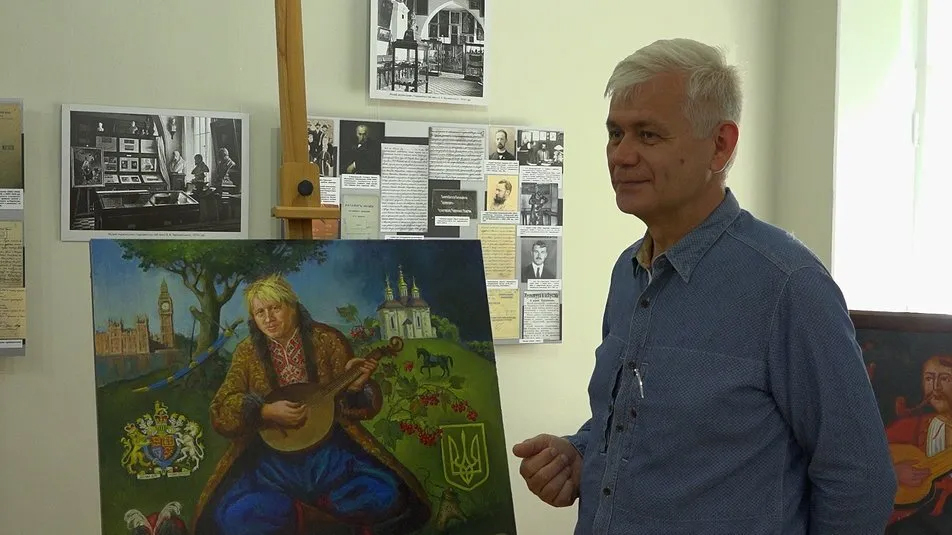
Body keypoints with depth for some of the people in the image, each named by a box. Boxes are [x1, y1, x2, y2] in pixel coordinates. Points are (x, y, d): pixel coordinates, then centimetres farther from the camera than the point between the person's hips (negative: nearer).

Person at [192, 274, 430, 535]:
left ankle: (305, 509, -4)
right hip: (273, 457, 0)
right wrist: (267, 412, -17)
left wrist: (354, 386, -19)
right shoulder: (247, 352, 4)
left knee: (386, 496, -25)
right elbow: (221, 412, -2)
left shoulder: (326, 340, 1)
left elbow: (360, 405, 4)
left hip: (328, 450, 0)